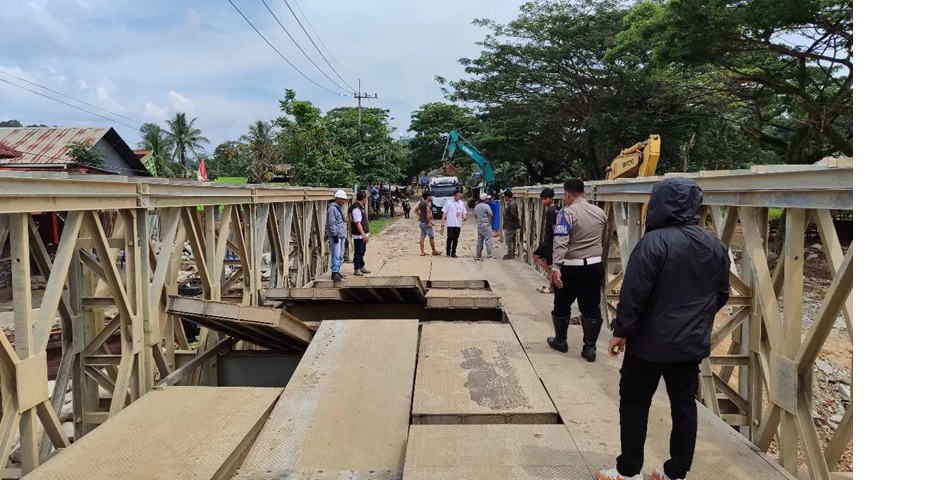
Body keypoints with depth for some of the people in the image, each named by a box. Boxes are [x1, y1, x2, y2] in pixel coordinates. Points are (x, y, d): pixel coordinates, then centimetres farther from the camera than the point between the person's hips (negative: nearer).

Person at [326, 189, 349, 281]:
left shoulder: (339, 208, 18)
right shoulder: (332, 208, -12)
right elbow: (331, 223, -17)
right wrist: (334, 235, -21)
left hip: (341, 235, 10)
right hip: (336, 235, -10)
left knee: (341, 255, 13)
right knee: (336, 255, -13)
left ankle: (338, 271, 20)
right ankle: (334, 273, -12)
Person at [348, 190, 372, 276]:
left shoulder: (361, 207, 13)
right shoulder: (356, 208, -19)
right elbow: (357, 223, -24)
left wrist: (366, 234, 22)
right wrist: (363, 234, -27)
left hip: (363, 234, 10)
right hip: (359, 235, -10)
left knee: (362, 251, 17)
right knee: (358, 252, -2)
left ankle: (361, 267, 27)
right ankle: (357, 269, 5)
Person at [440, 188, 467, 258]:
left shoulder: (461, 203, 11)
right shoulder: (448, 202, -1)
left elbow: (464, 212, 15)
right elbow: (444, 213, -1)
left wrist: (464, 216, -8)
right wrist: (443, 222, -8)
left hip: (458, 224, 4)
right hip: (450, 224, -4)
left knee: (455, 239, 5)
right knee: (450, 237, -9)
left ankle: (453, 253, 13)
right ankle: (448, 250, 12)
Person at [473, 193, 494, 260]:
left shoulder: (476, 206, 9)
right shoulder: (486, 206, -13)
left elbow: (475, 216, 17)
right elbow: (491, 215, -14)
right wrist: (491, 218, 6)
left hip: (479, 225, 7)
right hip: (486, 225, -7)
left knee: (479, 240, 11)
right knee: (488, 240, -4)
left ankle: (478, 255, 15)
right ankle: (489, 255, -7)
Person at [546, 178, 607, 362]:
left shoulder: (567, 212, -13)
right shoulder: (600, 212, 6)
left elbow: (560, 242, -23)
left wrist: (555, 267, -26)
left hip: (571, 267, -4)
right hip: (594, 266, 5)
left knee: (562, 306, 14)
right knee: (591, 308, 7)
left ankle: (560, 341, 28)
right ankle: (589, 348, 7)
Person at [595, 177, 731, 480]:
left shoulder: (654, 242, -18)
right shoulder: (716, 246, 4)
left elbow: (633, 293, -18)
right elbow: (722, 295, 13)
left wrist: (621, 331, -8)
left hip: (651, 341, -6)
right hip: (693, 342, 6)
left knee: (634, 403, 7)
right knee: (684, 404, 13)